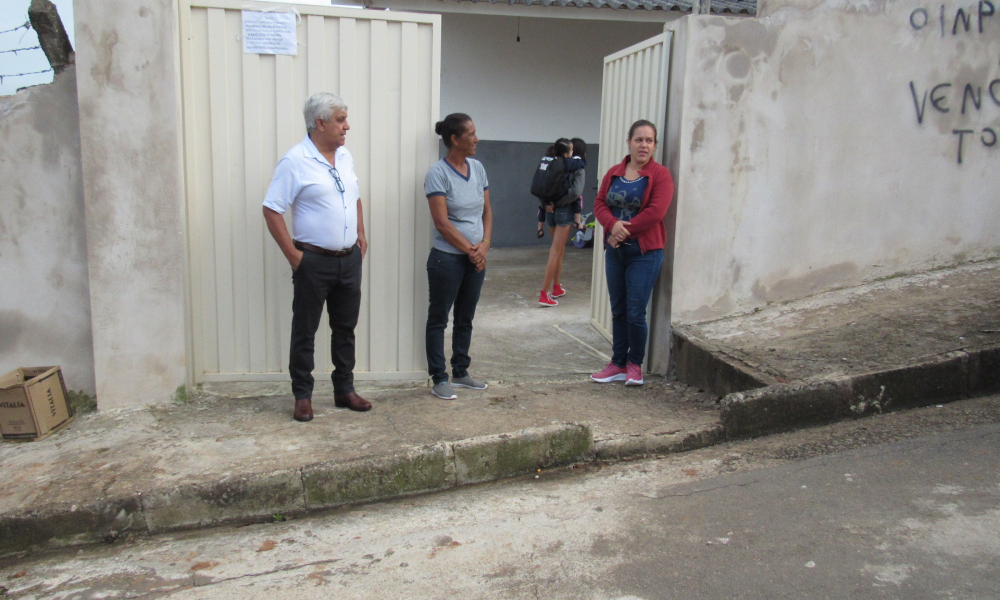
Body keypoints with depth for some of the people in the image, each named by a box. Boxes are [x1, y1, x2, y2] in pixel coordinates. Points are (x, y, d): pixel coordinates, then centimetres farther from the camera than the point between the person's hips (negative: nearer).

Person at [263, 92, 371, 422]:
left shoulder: (345, 157, 10)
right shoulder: (295, 161, -12)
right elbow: (271, 210, -13)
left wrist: (361, 235, 13)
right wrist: (293, 255, -15)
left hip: (349, 259, 7)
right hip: (314, 261, -6)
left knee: (346, 328, 14)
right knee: (304, 332, 5)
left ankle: (344, 390, 26)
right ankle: (302, 396, 17)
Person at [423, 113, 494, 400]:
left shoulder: (477, 168, 7)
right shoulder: (438, 173, -12)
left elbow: (487, 211, 10)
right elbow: (442, 223, -16)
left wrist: (484, 245, -5)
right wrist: (471, 250, -13)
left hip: (476, 257, 7)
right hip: (448, 258, -7)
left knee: (465, 318, 15)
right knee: (439, 318, 5)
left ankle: (460, 372, 28)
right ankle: (439, 378, 13)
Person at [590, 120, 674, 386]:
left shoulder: (660, 174, -6)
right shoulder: (614, 173, 10)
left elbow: (655, 212, -16)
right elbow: (599, 203, 4)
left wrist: (625, 231, -14)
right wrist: (613, 225, -16)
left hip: (645, 252, -5)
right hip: (615, 251, 5)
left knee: (635, 312, -3)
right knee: (618, 310, 12)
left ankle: (635, 364, 16)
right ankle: (618, 364, 23)